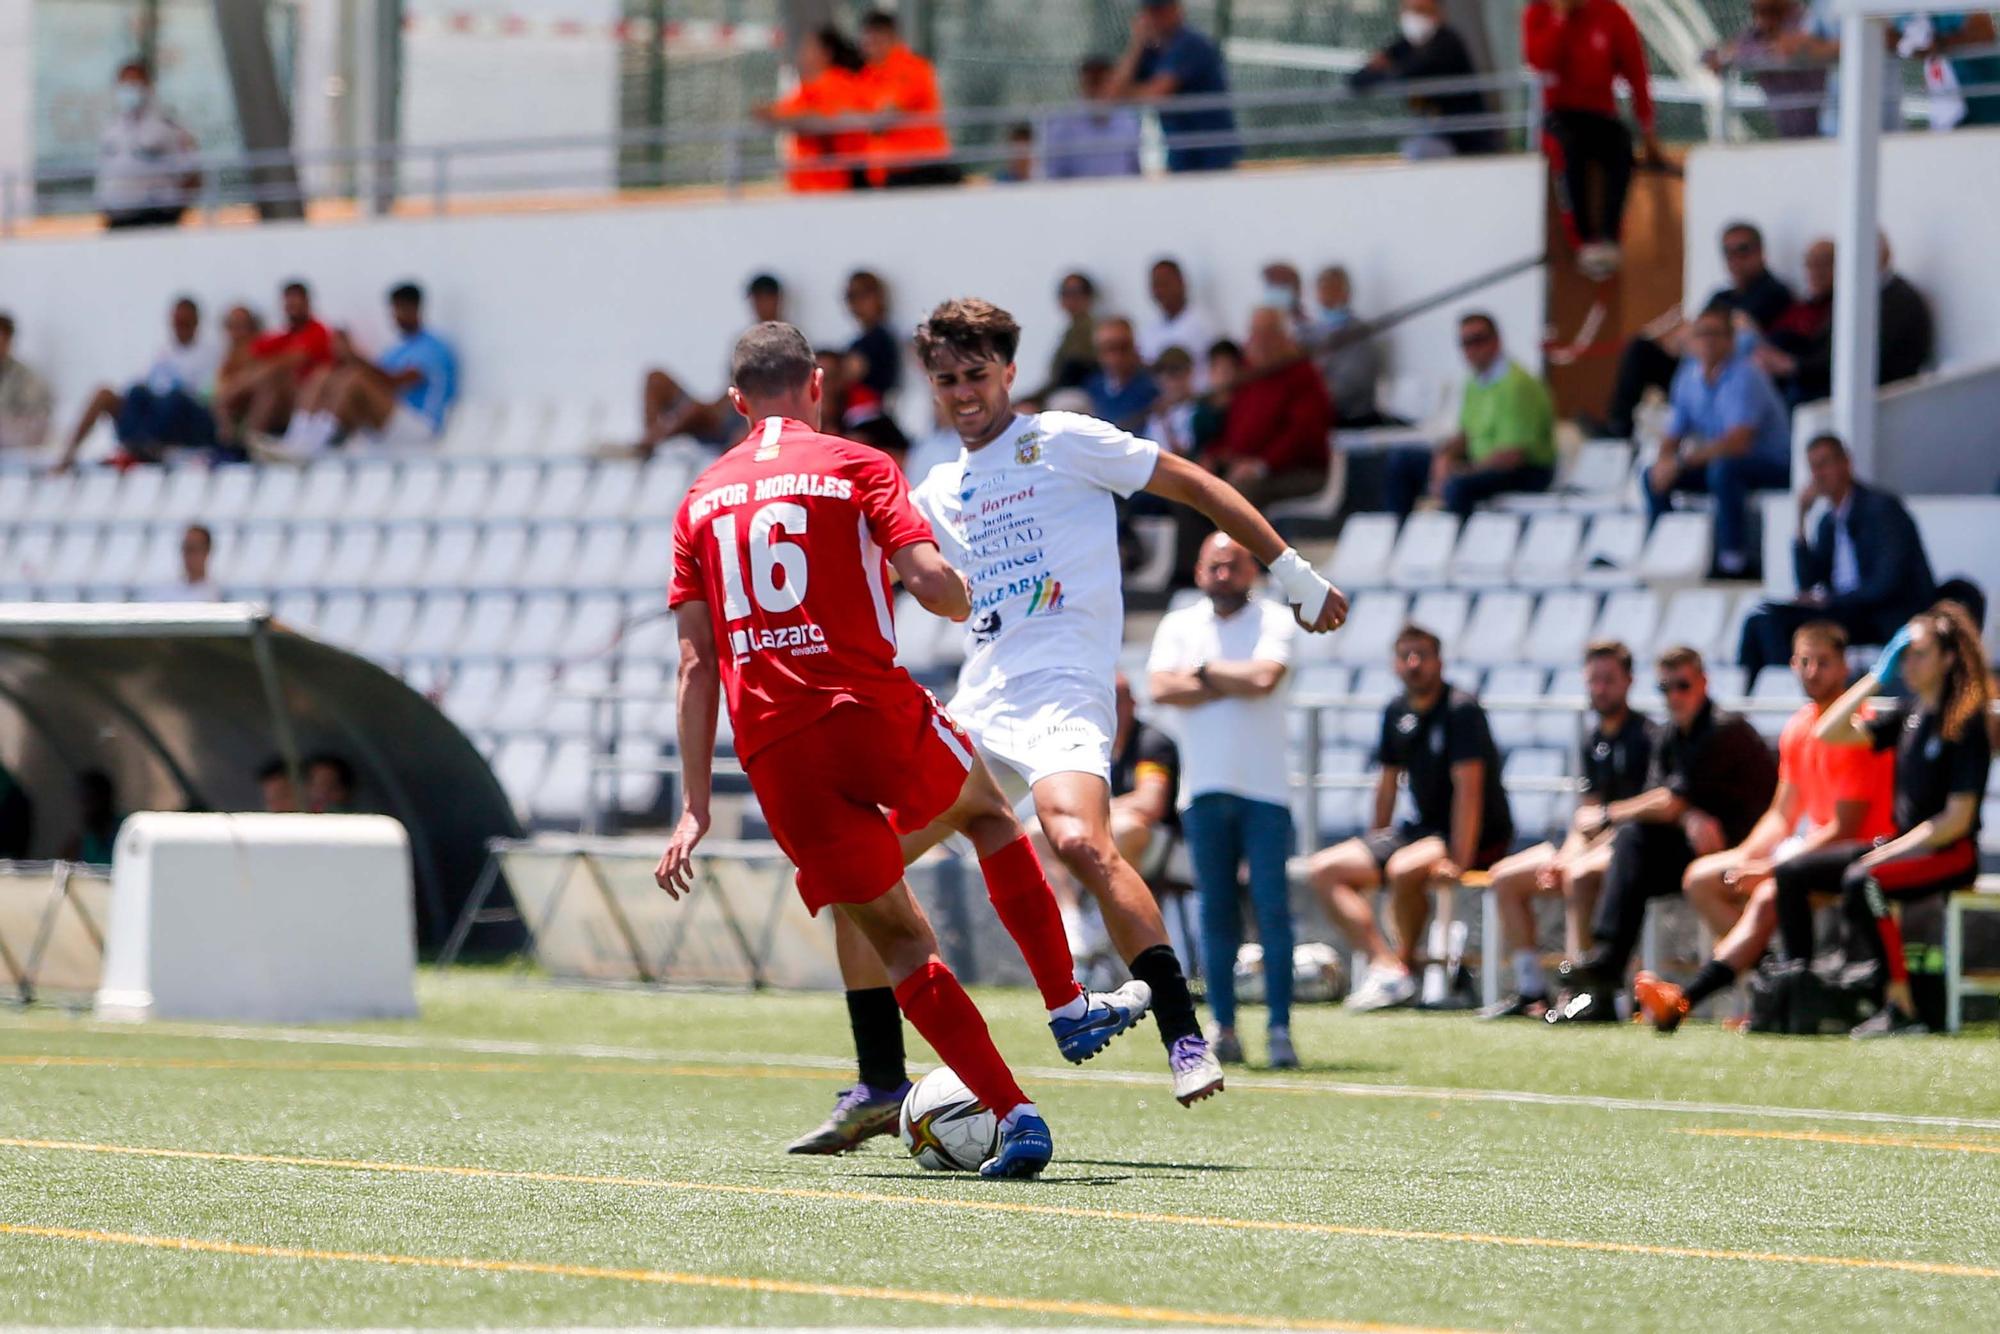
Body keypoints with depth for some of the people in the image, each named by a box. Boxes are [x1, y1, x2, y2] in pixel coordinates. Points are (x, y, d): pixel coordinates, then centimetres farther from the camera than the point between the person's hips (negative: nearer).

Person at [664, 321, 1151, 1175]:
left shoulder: (702, 501, 15)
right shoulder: (855, 466, 4)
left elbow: (697, 663, 11)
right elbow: (930, 583, -10)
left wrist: (695, 806, 10)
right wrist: (961, 598, 15)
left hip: (774, 753, 2)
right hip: (874, 712, -2)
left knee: (893, 936, 8)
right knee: (986, 810, 29)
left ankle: (1013, 1116, -1)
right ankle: (1070, 1008, 27)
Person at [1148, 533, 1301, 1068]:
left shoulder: (1274, 620, 2)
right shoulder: (1178, 626, 11)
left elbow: (1265, 677, -16)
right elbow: (1162, 689, -5)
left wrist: (1204, 673, -3)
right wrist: (1235, 683, -7)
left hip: (1264, 788, -2)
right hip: (1205, 788, 2)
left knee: (1272, 909, -8)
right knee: (1216, 913, 2)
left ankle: (1281, 1030, -7)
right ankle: (1223, 1029, 7)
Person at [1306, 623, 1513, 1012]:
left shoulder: (1461, 709, -15)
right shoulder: (1397, 712, 8)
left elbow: (1469, 788, -22)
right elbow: (1387, 782, 18)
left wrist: (1457, 862, -28)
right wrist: (1372, 847, 17)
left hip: (1478, 837, -8)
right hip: (1424, 830, 8)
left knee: (1404, 869, -37)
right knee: (1323, 870, -4)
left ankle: (1404, 968, -15)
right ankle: (1383, 962, -21)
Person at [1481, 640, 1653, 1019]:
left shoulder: (1646, 737, -11)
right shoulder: (1593, 743, 15)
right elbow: (1587, 812, 11)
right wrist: (1566, 855, -10)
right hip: (1590, 845, 9)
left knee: (1581, 875, -38)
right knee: (1505, 877, 1)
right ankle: (1531, 991, -3)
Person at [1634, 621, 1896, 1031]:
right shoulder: (1797, 728, 10)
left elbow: (1842, 828, -20)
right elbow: (1782, 815, 15)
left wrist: (1768, 868, -21)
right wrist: (1744, 858, -4)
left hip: (1854, 851, -10)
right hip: (1809, 843, 10)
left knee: (1769, 895, -34)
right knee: (1701, 878, 3)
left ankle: (1685, 1001, -39)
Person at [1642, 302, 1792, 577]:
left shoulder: (1744, 376, -22)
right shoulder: (1689, 375, 1)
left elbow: (1739, 441, -33)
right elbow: (1672, 435, 6)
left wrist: (1683, 461, -36)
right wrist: (1664, 460, -18)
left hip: (1772, 464, -7)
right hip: (1719, 459, 7)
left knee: (1722, 470, -38)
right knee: (1653, 477, -4)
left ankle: (1735, 561, -30)